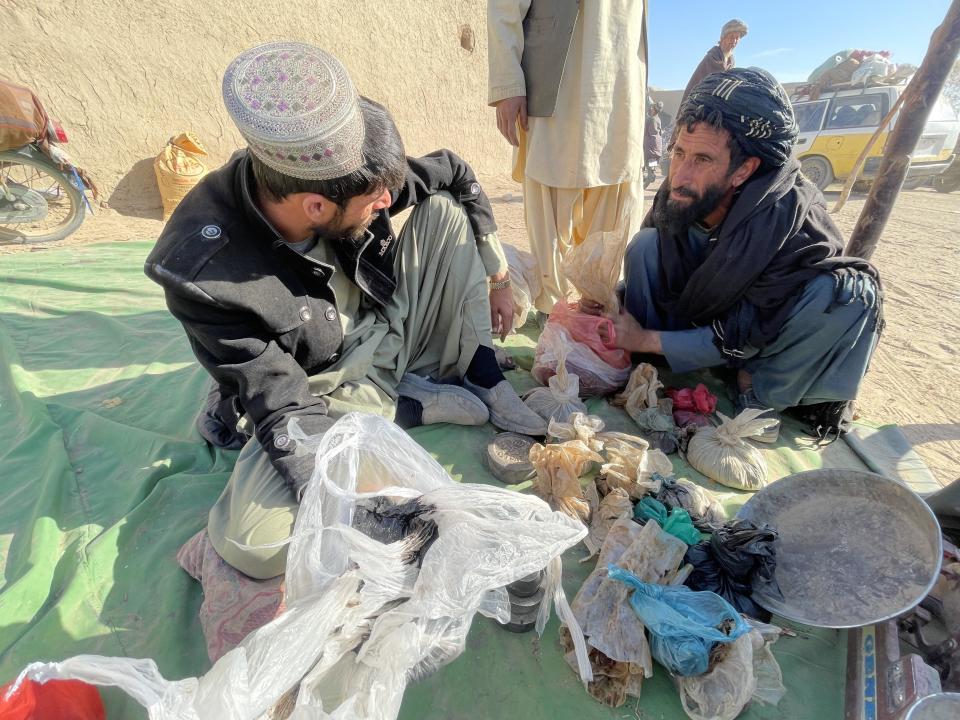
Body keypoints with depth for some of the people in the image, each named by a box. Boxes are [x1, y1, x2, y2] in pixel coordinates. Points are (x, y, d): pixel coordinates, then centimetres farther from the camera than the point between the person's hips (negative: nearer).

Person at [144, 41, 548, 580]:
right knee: (251, 542, -25)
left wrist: (496, 277, 4)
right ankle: (419, 404, -10)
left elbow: (456, 174, -1)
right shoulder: (204, 273, -29)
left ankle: (485, 380, -6)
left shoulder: (343, 179, -18)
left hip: (391, 328, 4)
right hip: (322, 389, -3)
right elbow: (286, 412, -26)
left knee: (444, 211, -10)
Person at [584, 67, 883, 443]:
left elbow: (746, 333, -28)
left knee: (852, 293, -32)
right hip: (708, 321, 3)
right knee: (647, 244, -18)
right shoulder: (678, 195, -18)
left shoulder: (787, 216, -31)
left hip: (768, 339, -2)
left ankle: (763, 391, -10)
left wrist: (647, 338, -28)